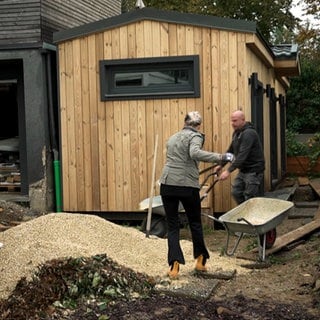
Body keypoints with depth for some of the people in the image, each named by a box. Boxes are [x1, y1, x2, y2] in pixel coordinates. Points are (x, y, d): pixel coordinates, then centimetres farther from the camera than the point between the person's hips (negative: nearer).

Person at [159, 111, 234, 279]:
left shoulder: (173, 138, 19)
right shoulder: (195, 136, -1)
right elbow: (195, 153, -22)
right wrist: (220, 157, -21)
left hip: (167, 184, 4)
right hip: (188, 185, -4)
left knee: (172, 226, 6)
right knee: (195, 223, 15)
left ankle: (174, 265, -7)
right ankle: (200, 261, 23)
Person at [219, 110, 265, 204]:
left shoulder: (249, 133, -22)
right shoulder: (236, 133, 9)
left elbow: (242, 155, -30)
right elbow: (231, 150, 18)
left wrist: (229, 171, -35)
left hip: (253, 170, -9)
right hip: (243, 170, 9)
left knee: (250, 198, -6)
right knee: (235, 192, 8)